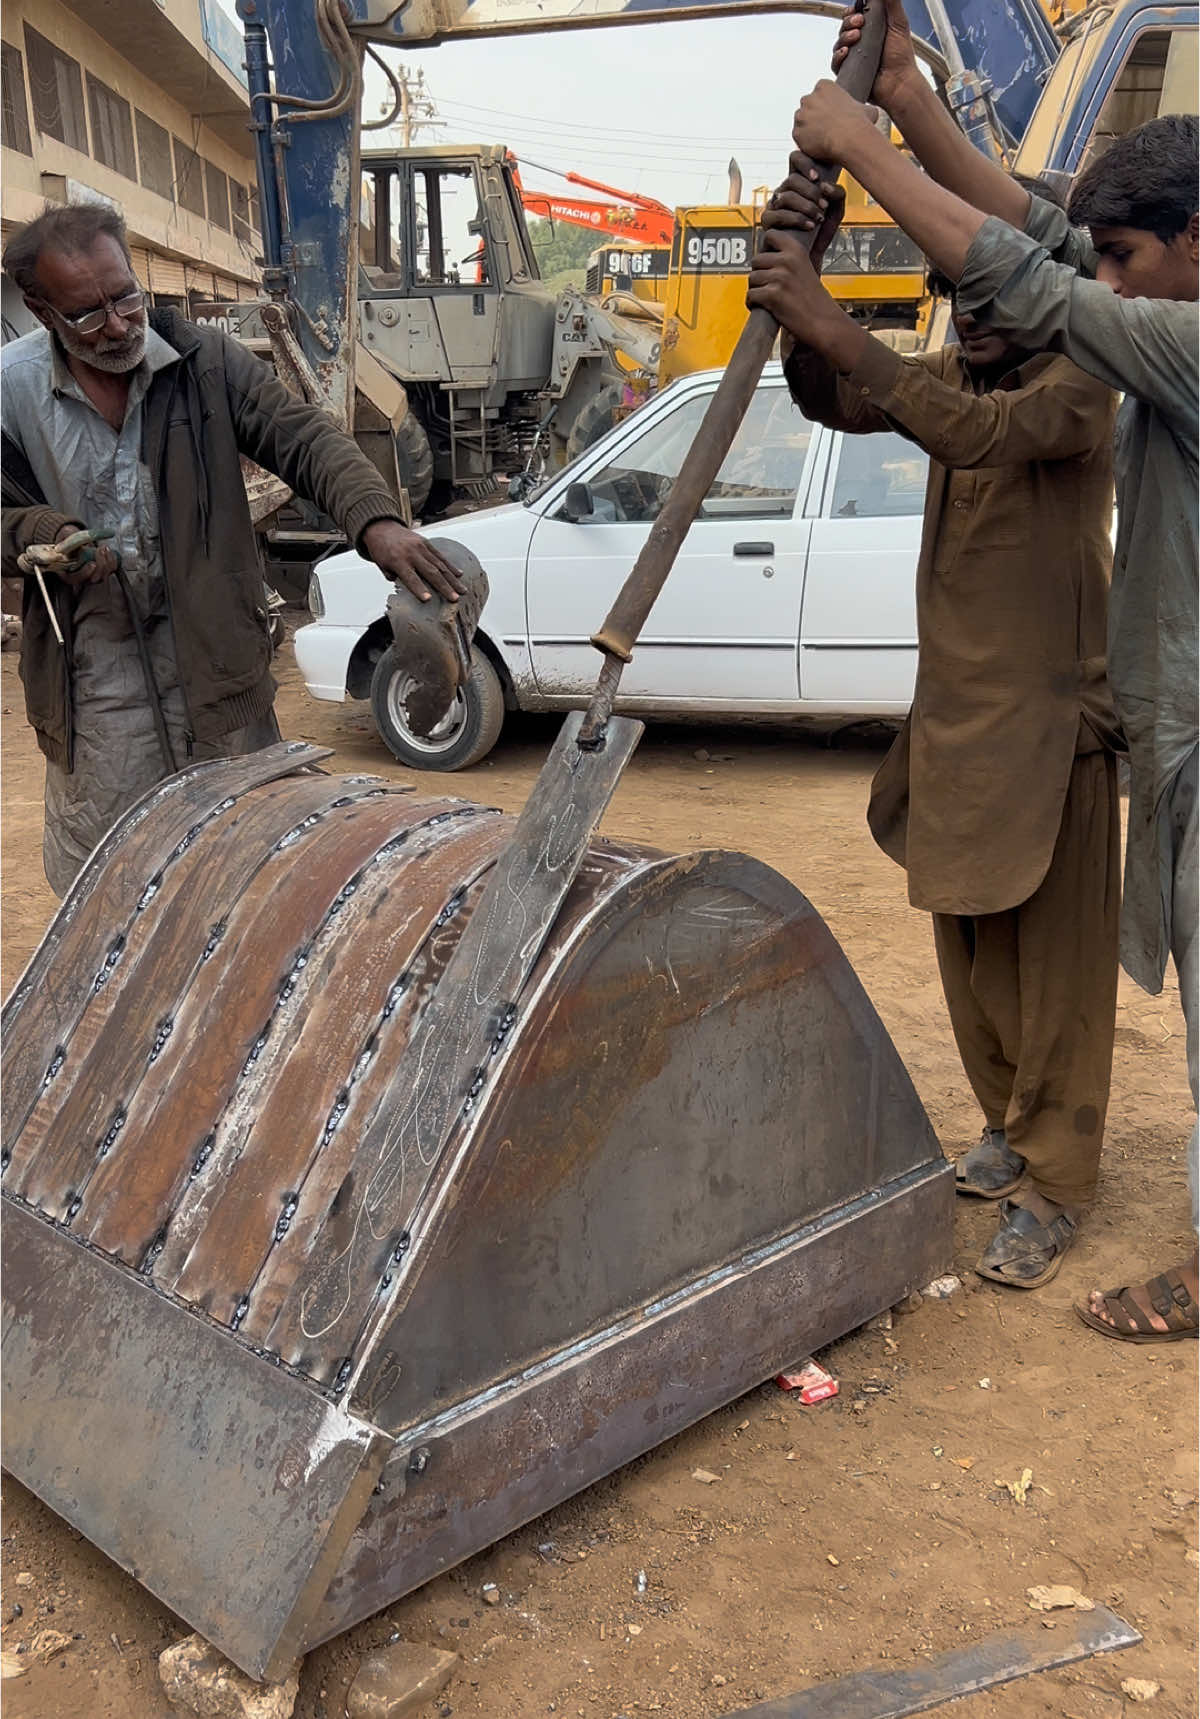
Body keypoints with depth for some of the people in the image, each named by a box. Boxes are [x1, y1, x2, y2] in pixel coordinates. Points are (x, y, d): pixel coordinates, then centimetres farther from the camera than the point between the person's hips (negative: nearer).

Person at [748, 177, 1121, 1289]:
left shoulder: (1080, 384, -13)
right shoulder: (953, 375, 10)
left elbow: (983, 435, -33)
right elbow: (834, 403, -1)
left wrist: (832, 326, -38)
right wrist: (800, 285, -16)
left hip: (1049, 718, -7)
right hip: (953, 709, 8)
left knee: (1053, 964, 1)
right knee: (970, 949, 17)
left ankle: (1055, 1186, 12)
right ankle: (1008, 1128, 35)